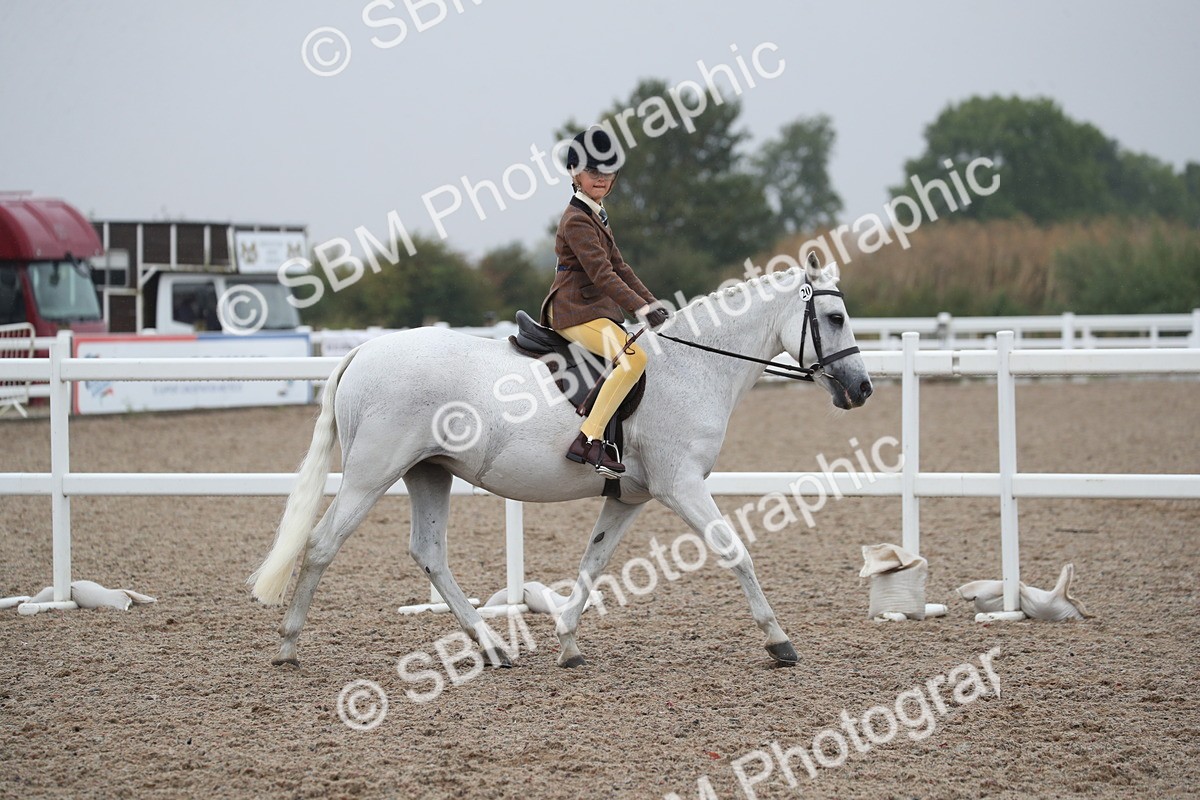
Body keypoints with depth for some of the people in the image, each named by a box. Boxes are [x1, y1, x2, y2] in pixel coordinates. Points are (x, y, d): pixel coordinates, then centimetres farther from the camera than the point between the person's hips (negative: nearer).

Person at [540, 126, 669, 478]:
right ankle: (589, 439, -30)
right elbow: (602, 274, -24)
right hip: (576, 310, -11)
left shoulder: (598, 214, 17)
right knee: (634, 357, -27)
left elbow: (618, 267, 20)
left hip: (596, 308, 11)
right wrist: (644, 310, -30)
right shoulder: (577, 220, -15)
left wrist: (654, 304, 12)